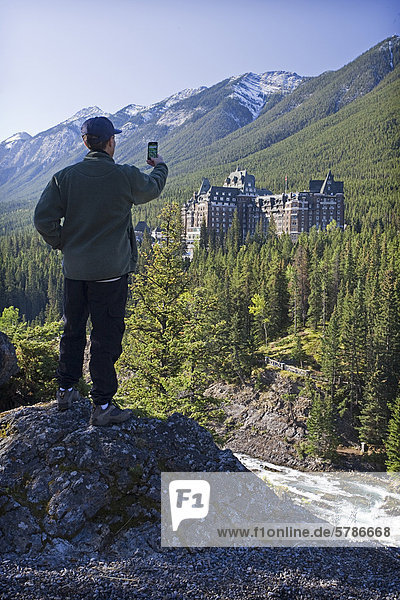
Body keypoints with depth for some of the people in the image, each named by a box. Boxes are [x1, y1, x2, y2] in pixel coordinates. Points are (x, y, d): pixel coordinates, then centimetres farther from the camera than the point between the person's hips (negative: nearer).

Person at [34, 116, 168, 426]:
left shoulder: (65, 177, -2)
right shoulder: (125, 176, -9)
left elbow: (43, 219, -6)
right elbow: (153, 188, 12)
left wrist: (63, 244, 10)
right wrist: (160, 166, 33)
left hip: (74, 270, 4)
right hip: (110, 271, -4)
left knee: (73, 330, 18)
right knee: (106, 336, 1)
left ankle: (66, 391, 31)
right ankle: (103, 406, 7)